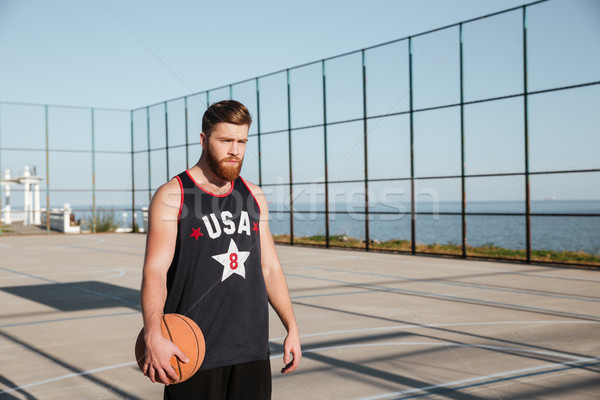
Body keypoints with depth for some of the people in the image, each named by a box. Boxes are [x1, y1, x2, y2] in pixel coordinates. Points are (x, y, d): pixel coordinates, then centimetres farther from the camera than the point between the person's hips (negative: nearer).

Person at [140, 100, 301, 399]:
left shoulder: (253, 196, 10)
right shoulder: (172, 196, -7)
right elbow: (155, 271, -15)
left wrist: (292, 328, 10)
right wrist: (153, 336, -30)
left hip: (252, 348, 5)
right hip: (193, 352, -5)